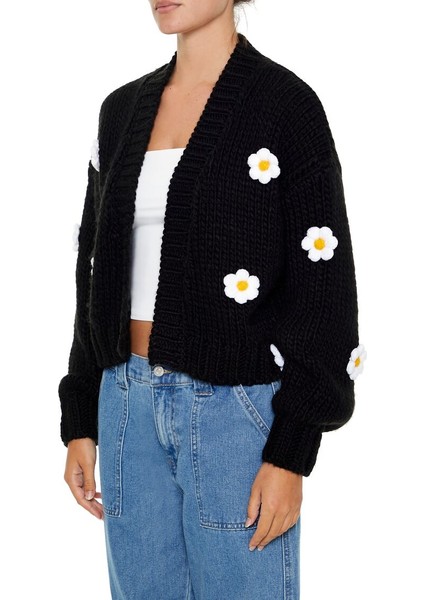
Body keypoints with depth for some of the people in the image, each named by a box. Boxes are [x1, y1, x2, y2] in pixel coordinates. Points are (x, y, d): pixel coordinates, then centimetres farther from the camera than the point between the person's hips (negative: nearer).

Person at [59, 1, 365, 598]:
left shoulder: (286, 104, -6)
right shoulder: (122, 109, 10)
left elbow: (323, 289, -9)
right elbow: (98, 273, 14)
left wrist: (290, 454, -13)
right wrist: (80, 423, 11)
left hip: (235, 407, -5)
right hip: (129, 402, 5)